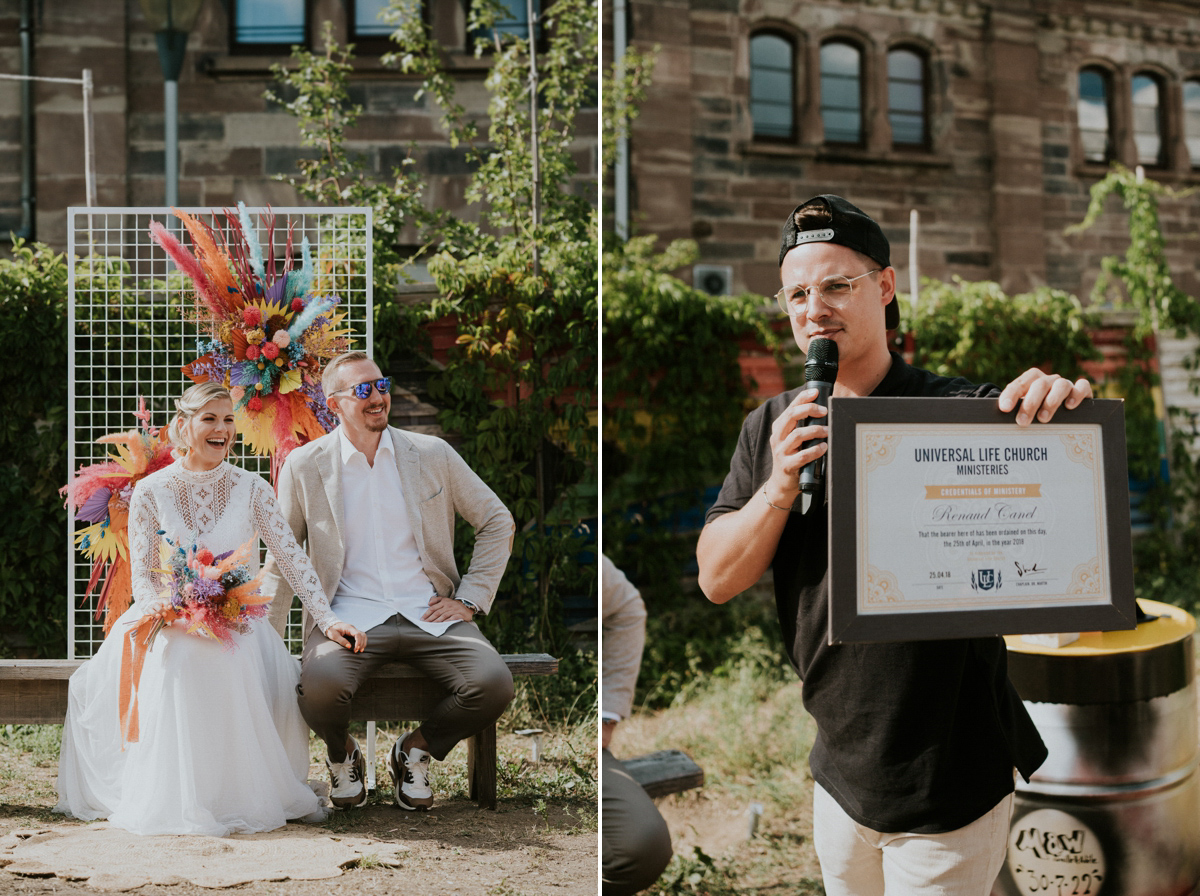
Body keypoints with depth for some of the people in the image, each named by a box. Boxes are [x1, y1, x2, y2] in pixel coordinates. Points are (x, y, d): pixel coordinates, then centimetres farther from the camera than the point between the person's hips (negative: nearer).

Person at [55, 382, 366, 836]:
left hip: (239, 625, 0)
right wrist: (159, 606, -22)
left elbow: (293, 558, -1)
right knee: (181, 662, -34)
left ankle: (249, 793, -8)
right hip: (172, 625, 0)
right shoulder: (150, 492, 2)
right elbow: (141, 577, 1)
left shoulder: (250, 488, 3)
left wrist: (328, 619, -12)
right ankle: (176, 801, -18)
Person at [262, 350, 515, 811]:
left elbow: (497, 522, 14)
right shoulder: (304, 467, 4)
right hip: (348, 614, -1)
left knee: (494, 684, -25)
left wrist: (469, 599, 4)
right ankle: (343, 756, 5)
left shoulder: (433, 454, 7)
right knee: (321, 685, -34)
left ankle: (414, 750, 7)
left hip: (429, 614, 2)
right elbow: (282, 560, 11)